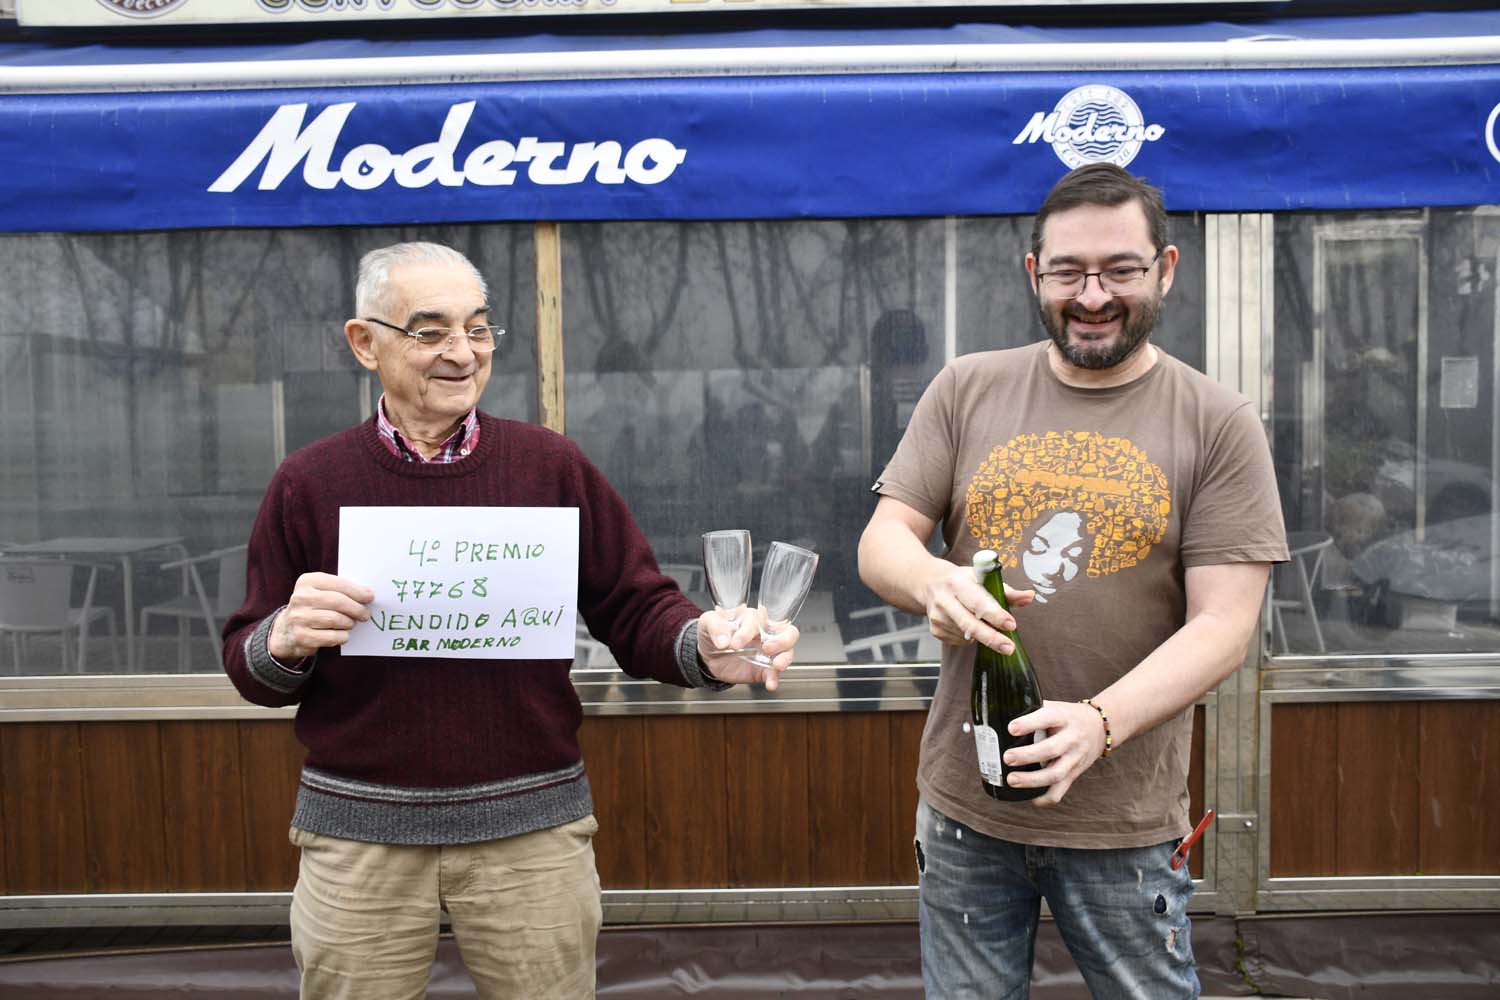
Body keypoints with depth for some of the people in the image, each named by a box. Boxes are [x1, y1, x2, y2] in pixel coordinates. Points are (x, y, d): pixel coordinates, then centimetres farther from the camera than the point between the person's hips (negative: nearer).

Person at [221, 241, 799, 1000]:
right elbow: (249, 669, 4)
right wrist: (285, 640, -18)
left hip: (533, 825, 0)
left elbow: (636, 611, -2)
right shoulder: (308, 483, -1)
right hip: (358, 831, 1)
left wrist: (703, 647, -22)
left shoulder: (552, 465, -2)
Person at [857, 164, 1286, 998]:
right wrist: (932, 580, -23)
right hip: (965, 802, 2)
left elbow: (1223, 626, -9)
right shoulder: (967, 391, 2)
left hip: (1126, 819, -1)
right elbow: (882, 541, 1)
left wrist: (1100, 722, -25)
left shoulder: (1220, 424, -4)